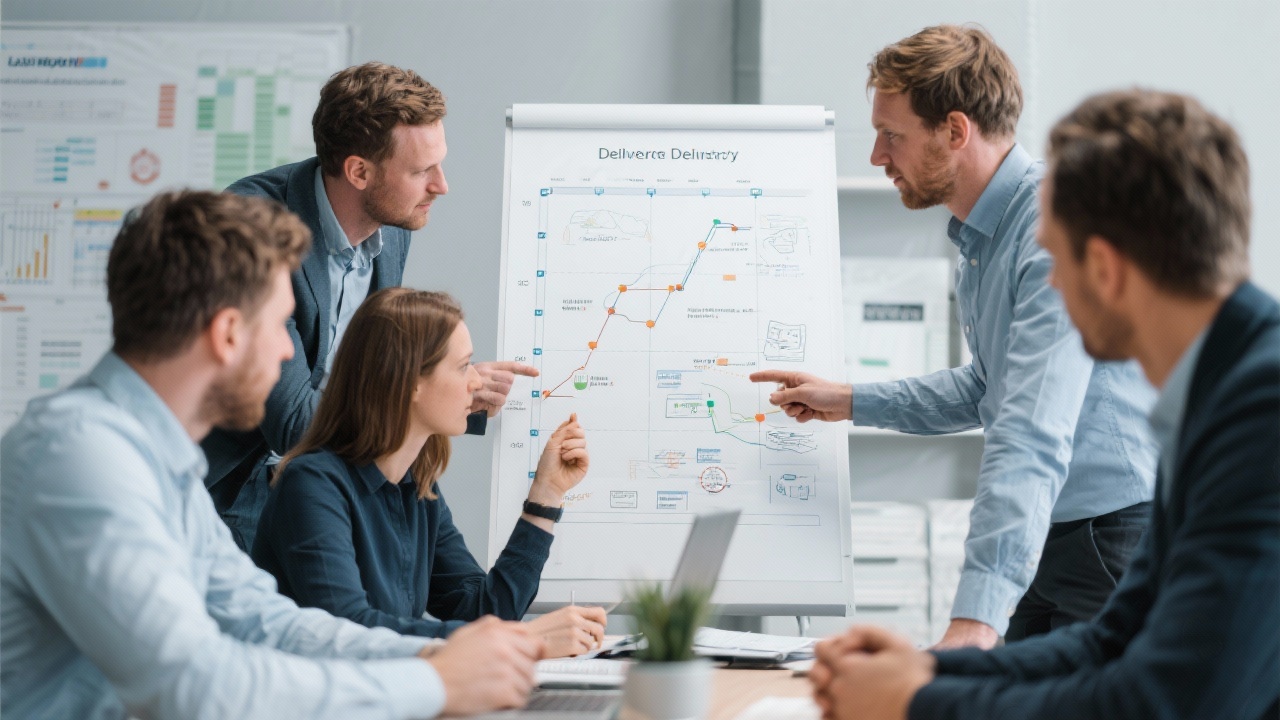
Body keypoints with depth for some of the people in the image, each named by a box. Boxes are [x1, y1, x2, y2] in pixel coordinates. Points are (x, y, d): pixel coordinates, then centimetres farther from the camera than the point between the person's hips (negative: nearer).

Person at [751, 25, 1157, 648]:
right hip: (1045, 532, 9)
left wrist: (975, 619, -39)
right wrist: (850, 402, 22)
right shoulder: (976, 237, 11)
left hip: (1118, 527, -9)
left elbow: (1033, 436, -33)